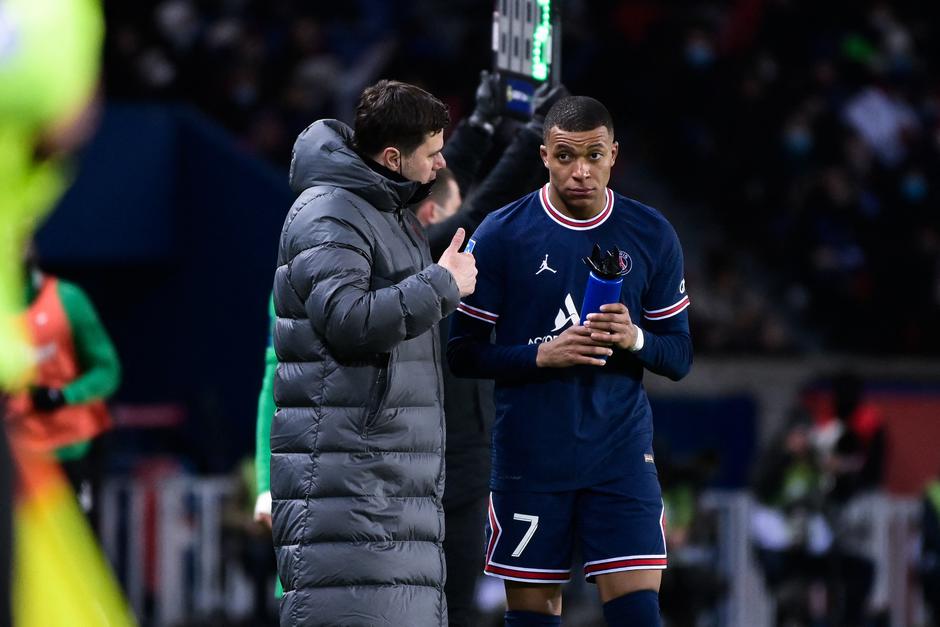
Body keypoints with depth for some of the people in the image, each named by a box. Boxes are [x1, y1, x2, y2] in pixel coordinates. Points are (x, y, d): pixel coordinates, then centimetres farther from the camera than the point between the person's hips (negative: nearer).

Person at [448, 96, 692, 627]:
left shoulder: (652, 236, 4)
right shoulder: (502, 235, -2)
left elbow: (680, 357, 9)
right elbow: (463, 353, -2)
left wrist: (635, 340, -13)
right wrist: (541, 355, -18)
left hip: (622, 456, 1)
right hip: (531, 458, -1)